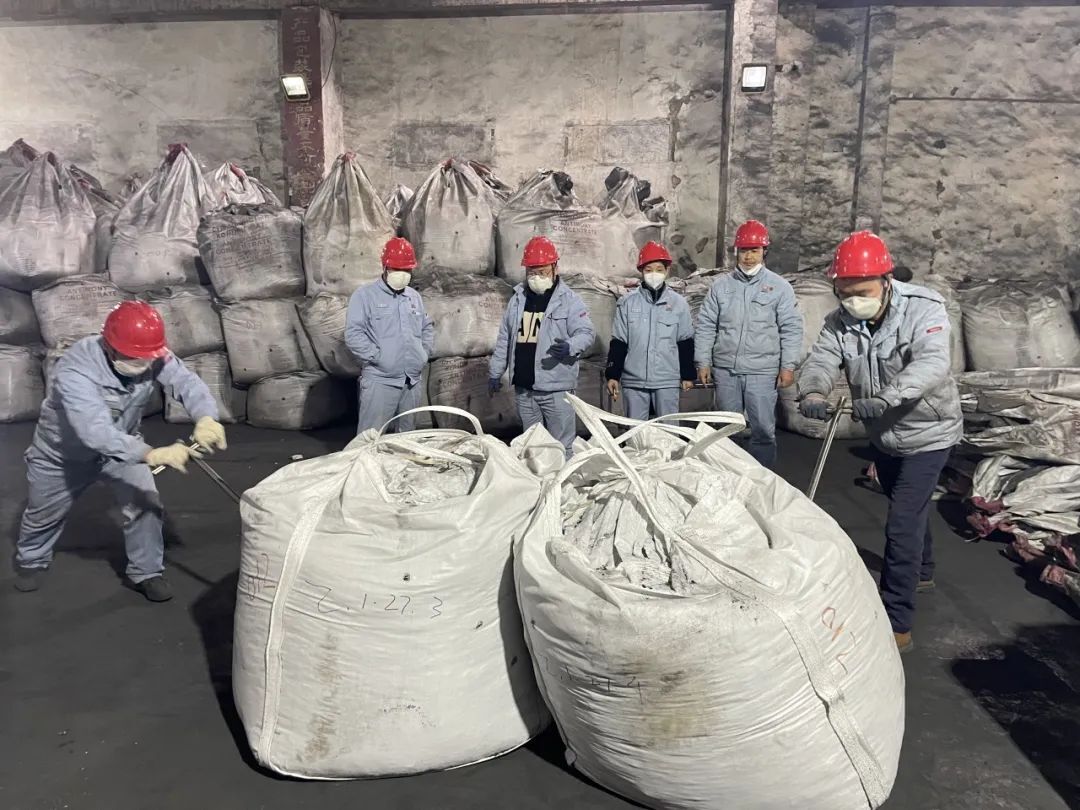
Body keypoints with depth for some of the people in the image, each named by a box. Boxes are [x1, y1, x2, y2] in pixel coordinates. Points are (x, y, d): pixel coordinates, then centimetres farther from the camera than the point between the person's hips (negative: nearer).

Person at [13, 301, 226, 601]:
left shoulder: (151, 356, -28)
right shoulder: (76, 369, -42)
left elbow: (185, 381, -41)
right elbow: (95, 431, -52)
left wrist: (206, 417, -63)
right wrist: (151, 454, -66)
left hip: (121, 444, 3)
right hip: (64, 451, -2)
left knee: (145, 502, -10)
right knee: (45, 512, 19)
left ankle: (146, 572, 12)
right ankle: (31, 561, 50)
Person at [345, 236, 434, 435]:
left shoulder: (415, 296, 15)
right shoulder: (365, 295, -4)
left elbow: (428, 327, 24)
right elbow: (353, 334, -12)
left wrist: (424, 354, 10)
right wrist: (378, 357, -14)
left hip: (412, 381, 6)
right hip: (380, 381, -6)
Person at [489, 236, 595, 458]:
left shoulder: (569, 299, -4)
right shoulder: (518, 298, 11)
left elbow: (587, 332, -10)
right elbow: (504, 339, 16)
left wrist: (570, 347, -31)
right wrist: (495, 372, 16)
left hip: (556, 387, -5)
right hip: (523, 387, 5)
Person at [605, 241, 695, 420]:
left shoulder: (678, 303, 3)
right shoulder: (627, 303, 3)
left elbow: (686, 342, 7)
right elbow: (618, 342, 5)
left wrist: (687, 375, 7)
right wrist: (612, 375, 1)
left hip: (667, 381, 0)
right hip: (633, 381, 1)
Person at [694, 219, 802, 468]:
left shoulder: (779, 287, 2)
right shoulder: (721, 285, 8)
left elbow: (791, 329, 0)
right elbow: (705, 326, 8)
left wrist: (788, 366, -6)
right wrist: (703, 362, 3)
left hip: (762, 372, -2)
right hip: (725, 370, 3)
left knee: (763, 429, -2)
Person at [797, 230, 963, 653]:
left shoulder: (924, 309, -24)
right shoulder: (839, 322, -9)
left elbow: (931, 364, -38)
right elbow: (821, 361, -22)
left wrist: (886, 397, -55)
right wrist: (811, 393, -45)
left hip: (926, 433, -6)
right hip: (883, 434, 6)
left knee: (902, 523, -12)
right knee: (908, 509, 26)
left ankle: (897, 625, -5)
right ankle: (922, 573, 53)